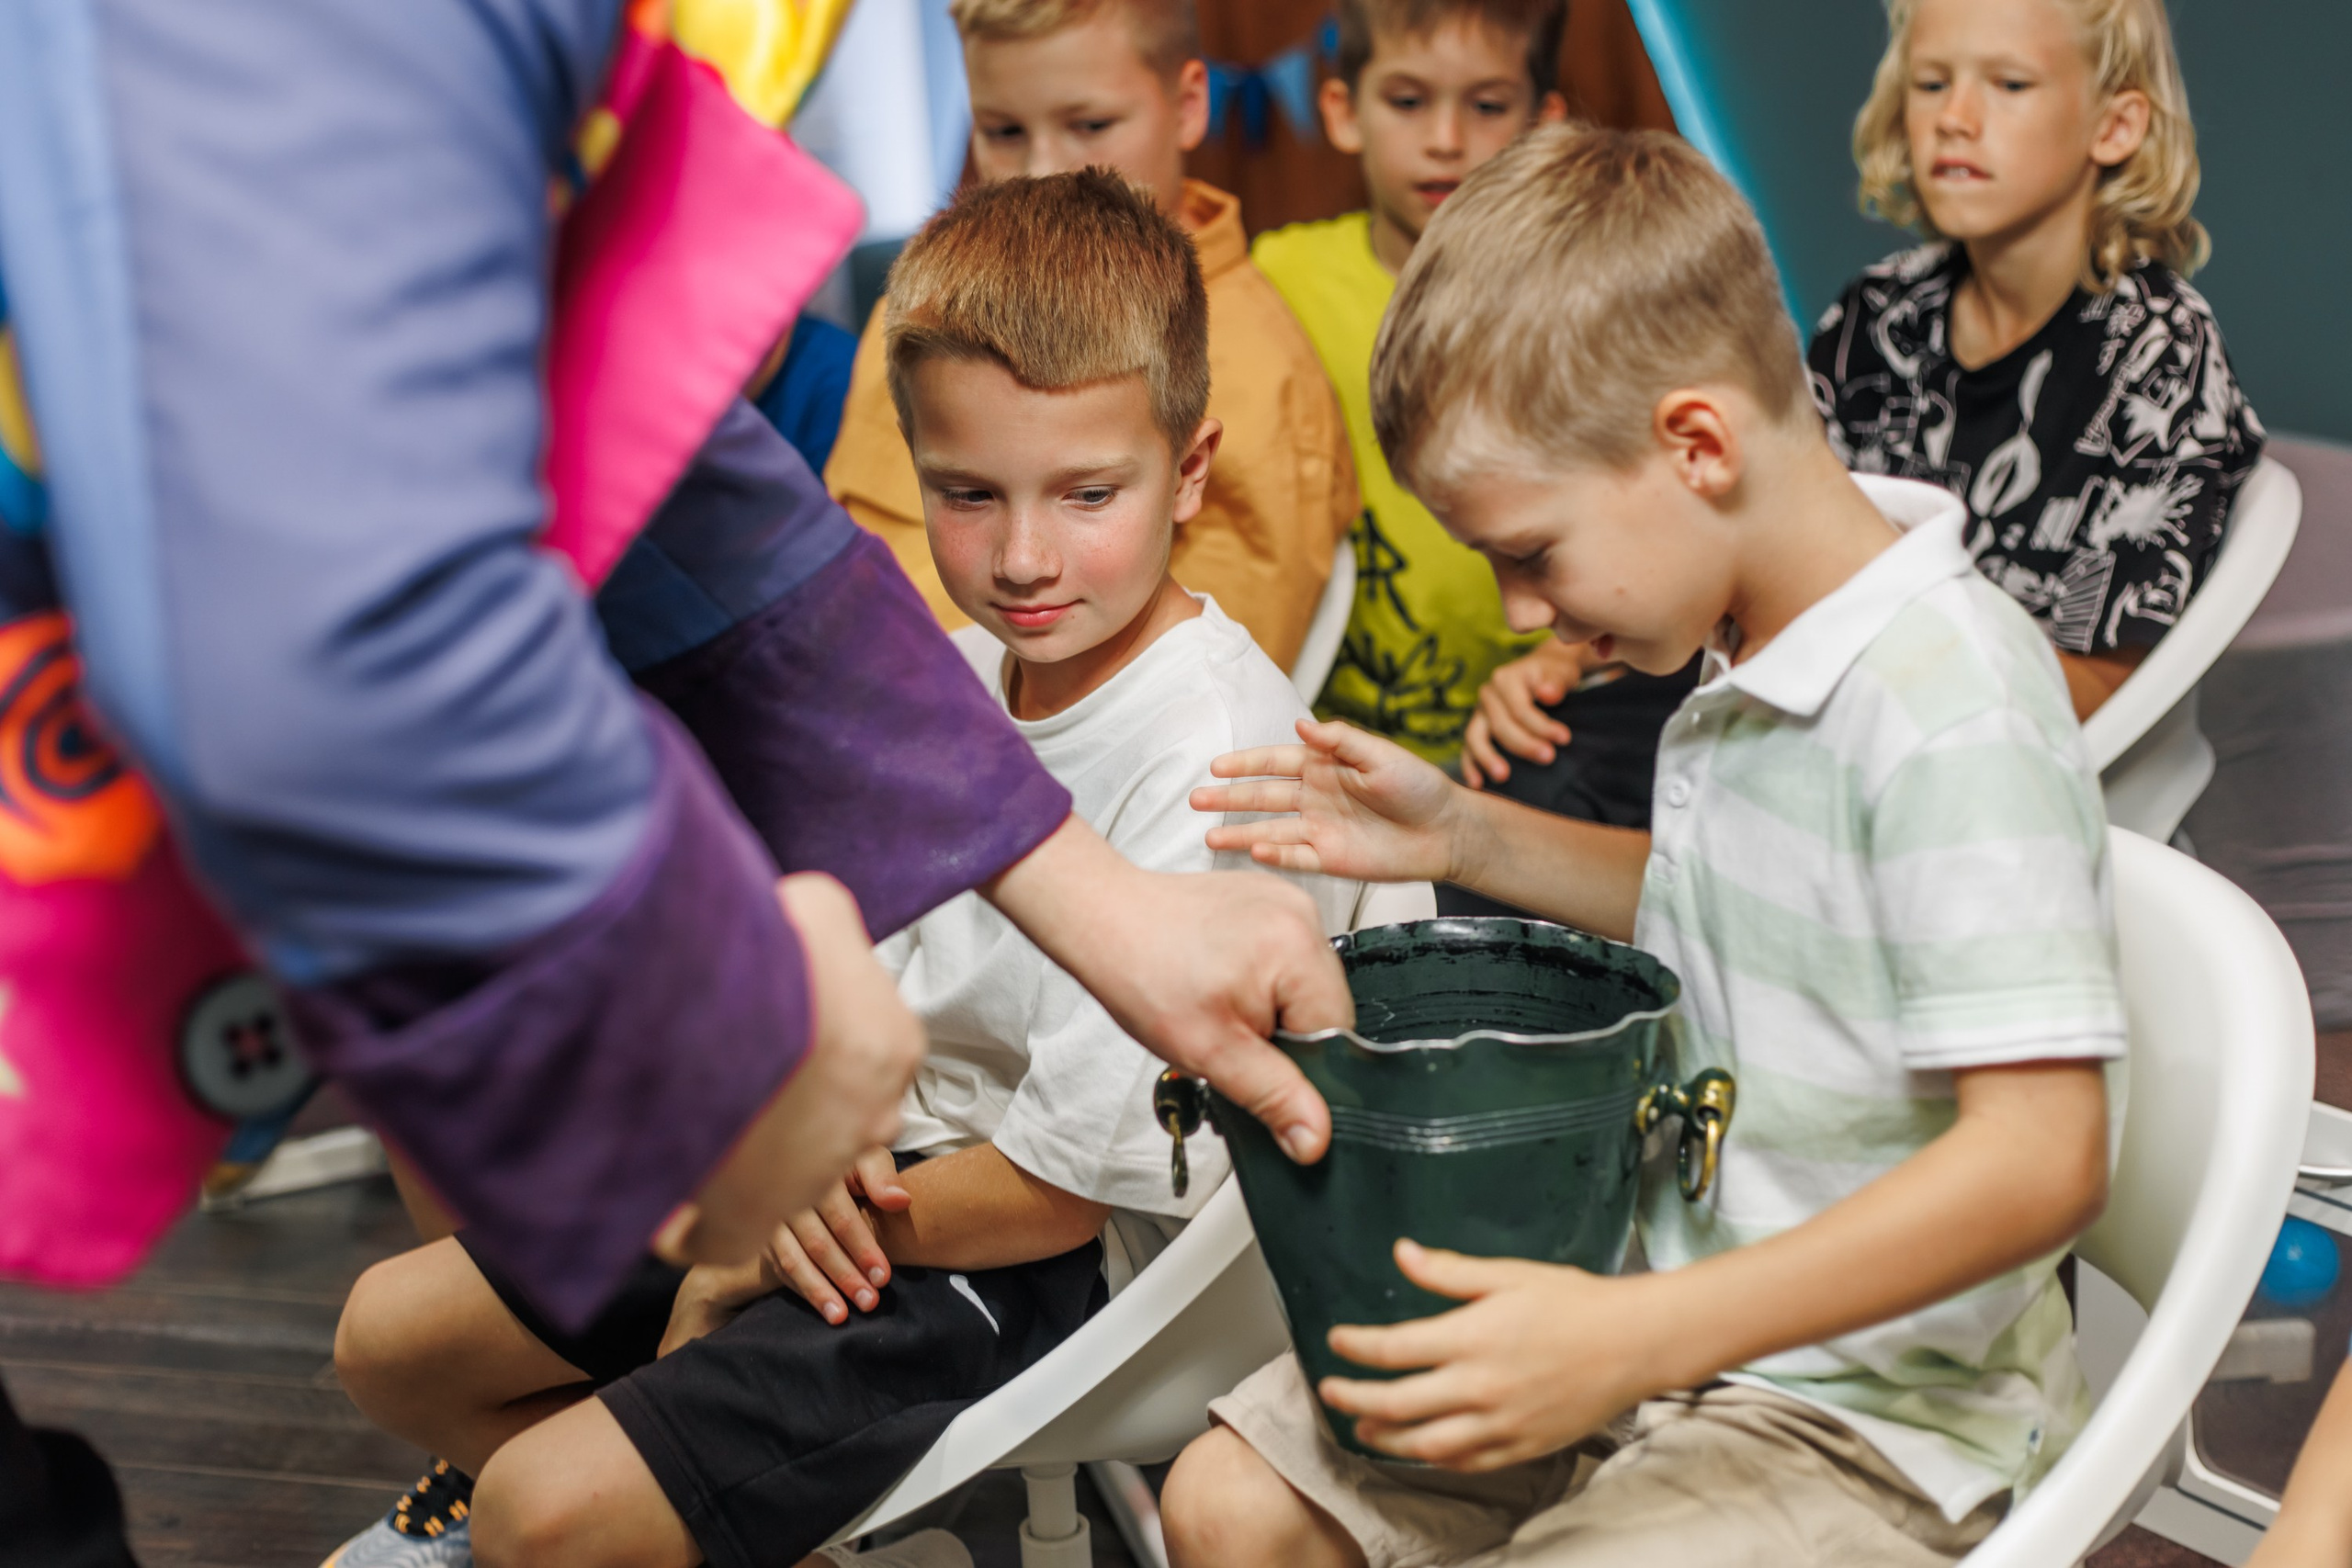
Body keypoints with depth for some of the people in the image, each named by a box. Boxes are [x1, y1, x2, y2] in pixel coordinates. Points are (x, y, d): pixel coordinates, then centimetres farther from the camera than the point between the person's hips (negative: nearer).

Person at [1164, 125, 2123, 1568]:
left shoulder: (1949, 703, -25)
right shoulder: (1754, 653, 3)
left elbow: (2043, 1157, -30)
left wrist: (1637, 1337, -35)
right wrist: (1463, 837, 12)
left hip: (1876, 1414, -8)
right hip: (1691, 1311, 9)